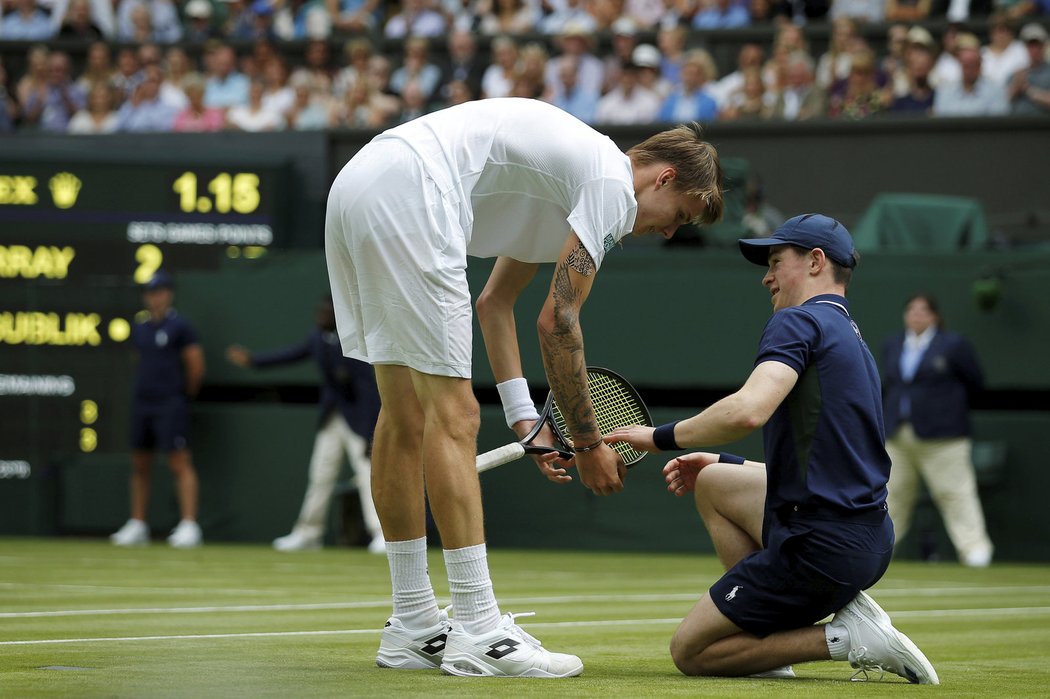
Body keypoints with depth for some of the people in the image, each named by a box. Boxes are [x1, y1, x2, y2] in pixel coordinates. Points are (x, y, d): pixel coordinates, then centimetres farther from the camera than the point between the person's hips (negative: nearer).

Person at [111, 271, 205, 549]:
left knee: (180, 463, -10)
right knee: (139, 463, 9)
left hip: (171, 404, -7)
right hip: (142, 403, 7)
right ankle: (137, 525, 15)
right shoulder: (139, 328, 14)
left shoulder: (180, 326, -5)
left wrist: (186, 393, 4)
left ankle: (189, 525, -13)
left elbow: (196, 366, -5)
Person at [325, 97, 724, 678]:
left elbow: (494, 302, 29)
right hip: (405, 197, -11)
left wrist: (523, 418, 22)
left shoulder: (570, 172, 27)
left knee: (406, 417, 13)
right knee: (452, 418, -9)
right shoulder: (612, 184, -2)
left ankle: (412, 627, 18)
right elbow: (557, 321, -6)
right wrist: (588, 444, 3)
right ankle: (478, 634, -9)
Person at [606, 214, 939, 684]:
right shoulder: (852, 339, 21)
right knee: (712, 482, 27)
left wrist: (661, 436, -12)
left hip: (821, 548, -9)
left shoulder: (799, 321, -8)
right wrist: (721, 463, 23)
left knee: (690, 653, 4)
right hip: (870, 540, 9)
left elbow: (749, 410, -26)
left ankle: (848, 640, -7)